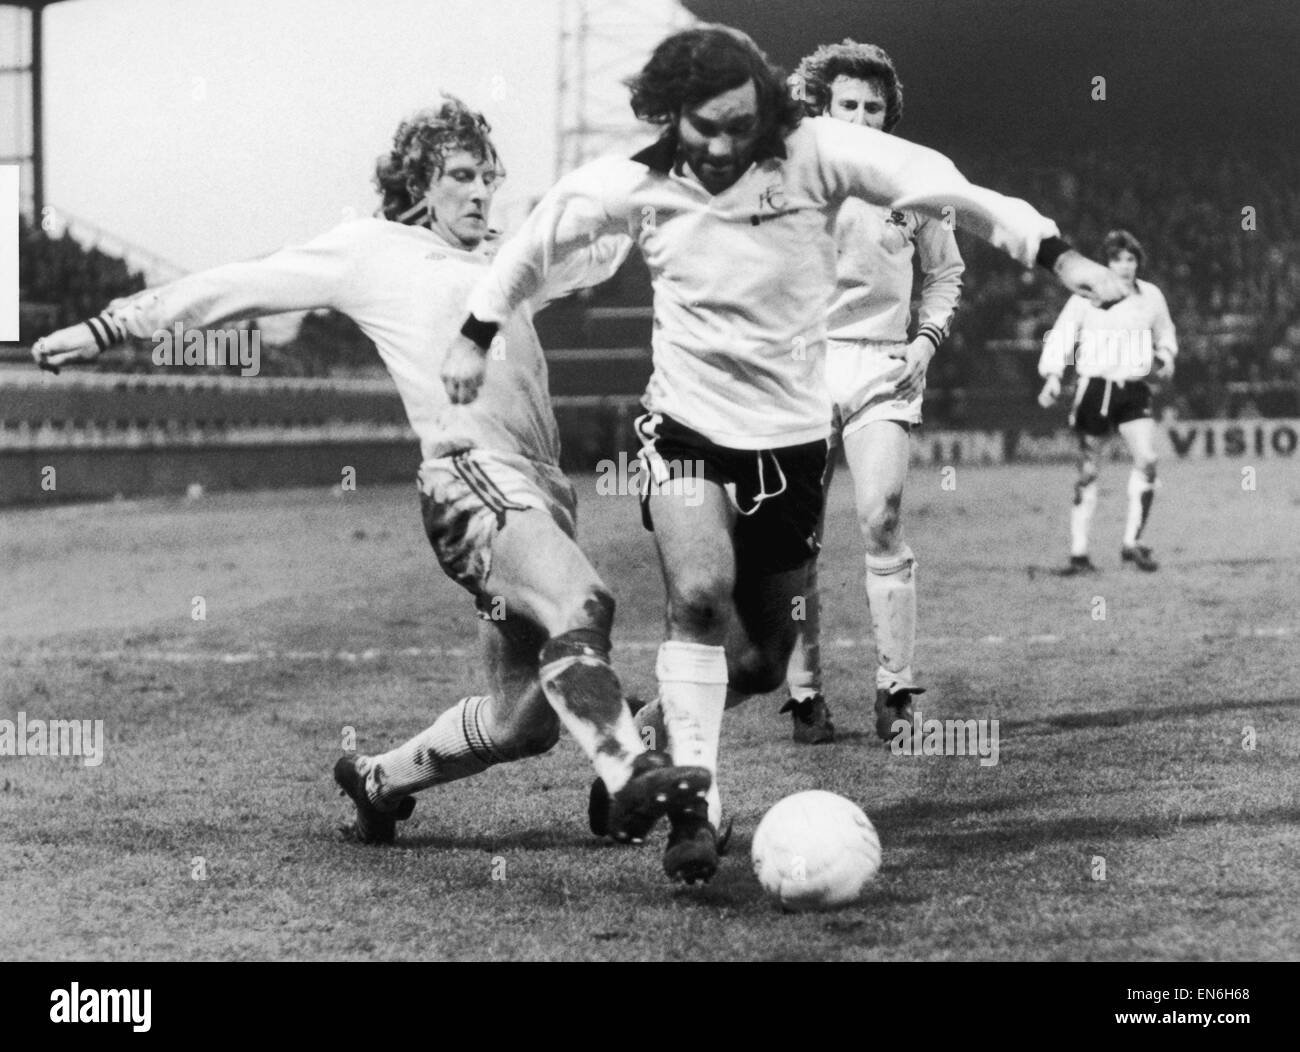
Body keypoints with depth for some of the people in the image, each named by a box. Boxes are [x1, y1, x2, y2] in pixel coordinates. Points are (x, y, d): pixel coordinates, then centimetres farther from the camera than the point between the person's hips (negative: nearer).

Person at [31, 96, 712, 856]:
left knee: (523, 717, 7)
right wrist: (110, 328, 12)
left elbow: (600, 248, 40)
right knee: (579, 601, -33)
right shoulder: (373, 252, 10)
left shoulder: (505, 258, 26)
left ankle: (378, 780, 28)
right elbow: (239, 287, 12)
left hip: (537, 484, 8)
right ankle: (634, 776, -49)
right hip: (471, 475, -8)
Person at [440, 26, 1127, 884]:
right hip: (687, 431, -2)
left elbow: (949, 189, -17)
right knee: (700, 594, -29)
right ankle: (695, 806, -22)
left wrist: (1056, 253, -25)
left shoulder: (813, 154, -12)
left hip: (793, 435, 2)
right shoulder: (630, 186, -8)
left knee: (760, 661, 10)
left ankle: (672, 721, 42)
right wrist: (477, 335, 17)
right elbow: (538, 242, 10)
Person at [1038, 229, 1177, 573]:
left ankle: (1132, 543, -8)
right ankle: (1079, 553, 8)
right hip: (1094, 387, -2)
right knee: (1087, 471, 2)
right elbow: (1061, 336, -2)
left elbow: (1165, 334, 24)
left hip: (1134, 390, 2)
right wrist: (1053, 377, -14)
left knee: (1147, 460, -16)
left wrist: (1165, 357, 4)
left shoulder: (1151, 296, 7)